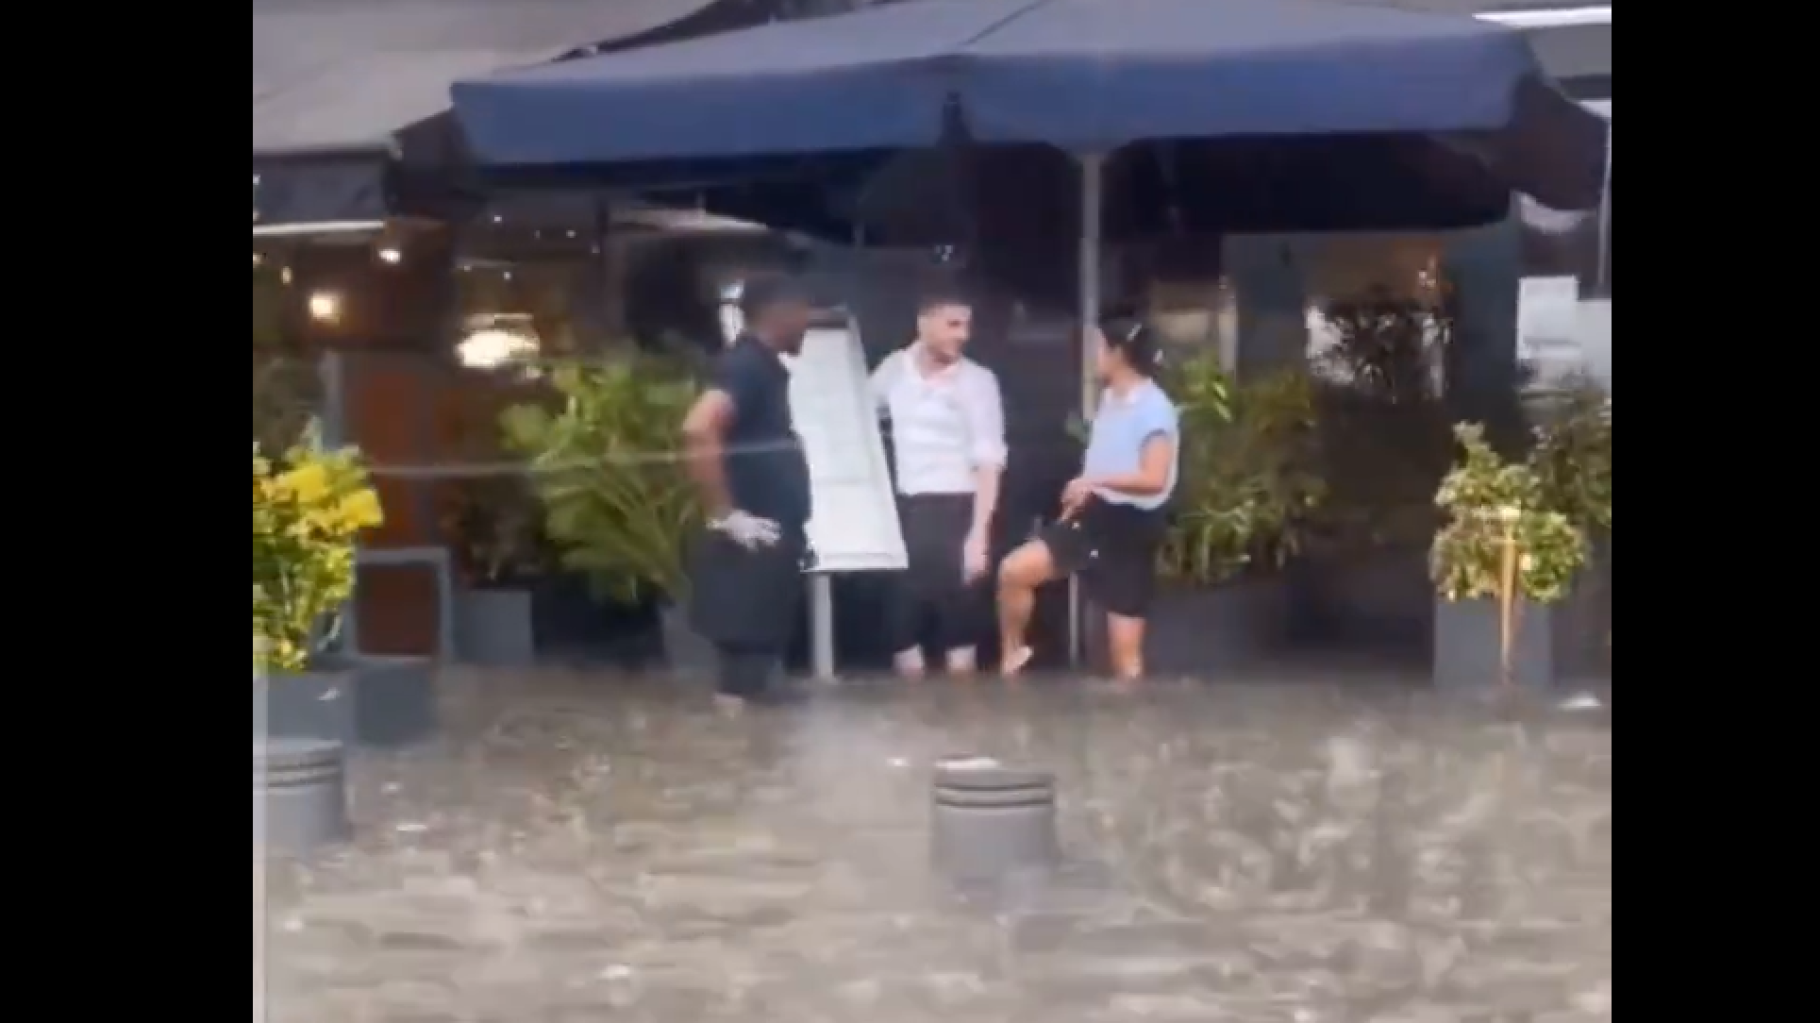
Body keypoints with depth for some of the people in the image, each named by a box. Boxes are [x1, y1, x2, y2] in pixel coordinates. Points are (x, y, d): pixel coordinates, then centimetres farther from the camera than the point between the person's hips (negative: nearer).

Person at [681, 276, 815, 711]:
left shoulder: (763, 365, 15)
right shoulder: (747, 363, -15)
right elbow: (698, 430, -31)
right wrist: (727, 516, -25)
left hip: (772, 543, 10)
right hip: (754, 547, -10)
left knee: (765, 650, 14)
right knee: (749, 653, -7)